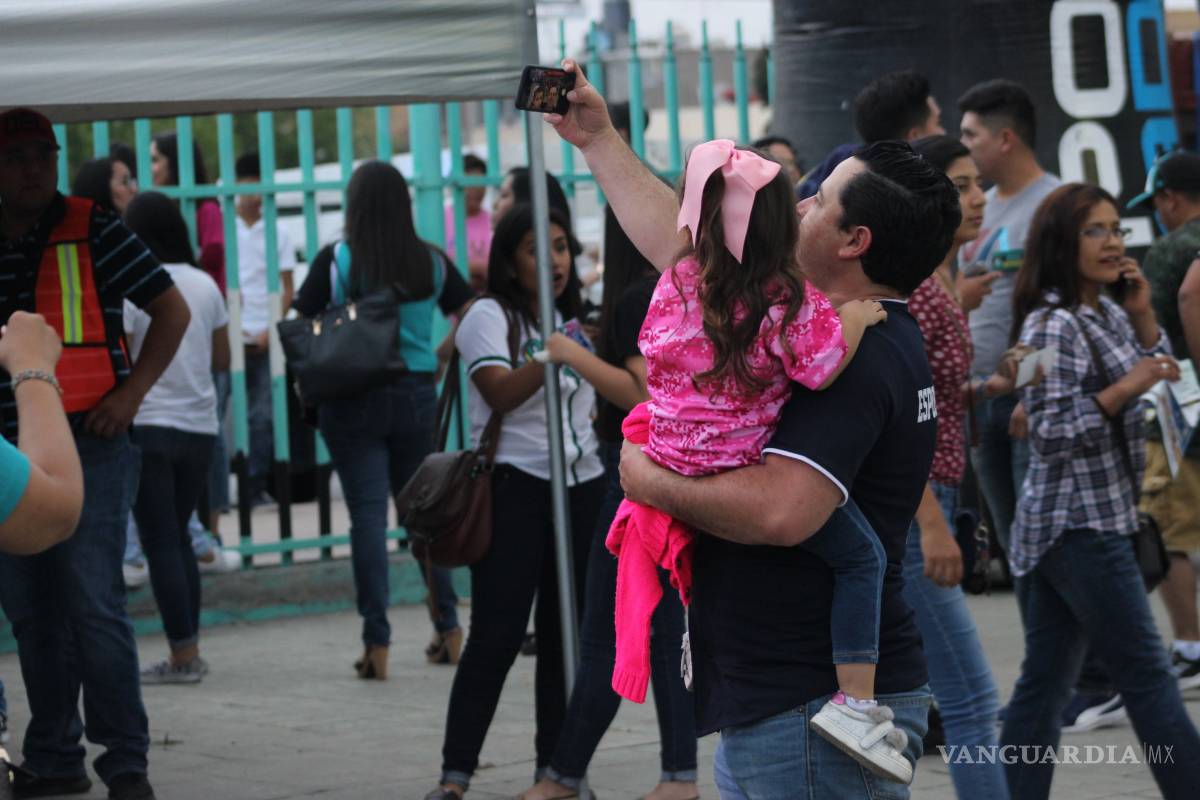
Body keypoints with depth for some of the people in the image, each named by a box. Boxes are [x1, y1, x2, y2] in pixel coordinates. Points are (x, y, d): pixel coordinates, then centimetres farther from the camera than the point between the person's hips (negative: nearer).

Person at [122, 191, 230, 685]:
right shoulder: (205, 286, 6)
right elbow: (222, 360, 12)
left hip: (149, 426, -5)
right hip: (200, 426, 5)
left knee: (161, 541, -1)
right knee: (178, 536, 15)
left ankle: (183, 654, -4)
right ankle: (188, 652, 13)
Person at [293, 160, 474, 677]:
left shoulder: (336, 261, -7)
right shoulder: (431, 261, 3)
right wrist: (440, 361, 17)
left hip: (353, 398, -3)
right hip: (416, 395, 3)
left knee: (368, 514, -2)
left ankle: (377, 643, -5)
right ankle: (448, 629, 19)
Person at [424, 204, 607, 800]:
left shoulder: (572, 321, 17)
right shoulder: (489, 315, -5)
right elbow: (501, 394, -22)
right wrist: (546, 361, -37)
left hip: (582, 485, 6)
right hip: (516, 486, -6)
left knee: (566, 633, 5)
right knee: (497, 635, -11)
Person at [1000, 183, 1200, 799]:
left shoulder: (1109, 316, 12)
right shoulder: (1053, 325, -15)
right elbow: (1049, 431, -19)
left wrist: (1144, 320, 5)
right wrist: (1122, 391, -26)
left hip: (1065, 528, 9)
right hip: (1080, 524, -9)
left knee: (1045, 681, 8)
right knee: (1148, 678, -4)